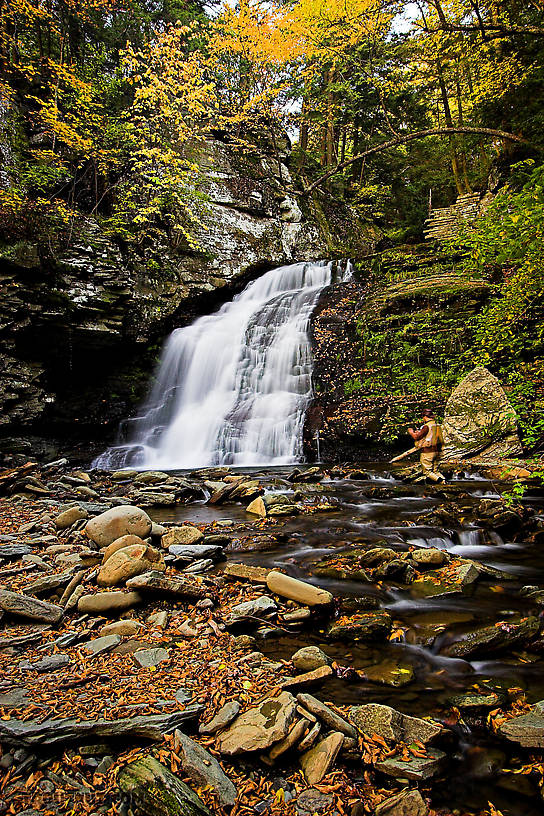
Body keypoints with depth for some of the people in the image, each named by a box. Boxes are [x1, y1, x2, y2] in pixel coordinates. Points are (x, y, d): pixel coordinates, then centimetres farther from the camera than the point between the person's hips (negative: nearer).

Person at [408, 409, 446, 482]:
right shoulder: (437, 426, 10)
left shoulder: (427, 426, -15)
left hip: (427, 452, -8)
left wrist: (411, 432, 5)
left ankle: (440, 480, -19)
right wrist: (419, 432, 27)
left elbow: (416, 437, -15)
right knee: (435, 471, 15)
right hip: (436, 451, 8)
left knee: (427, 472, 0)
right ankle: (444, 479, -4)